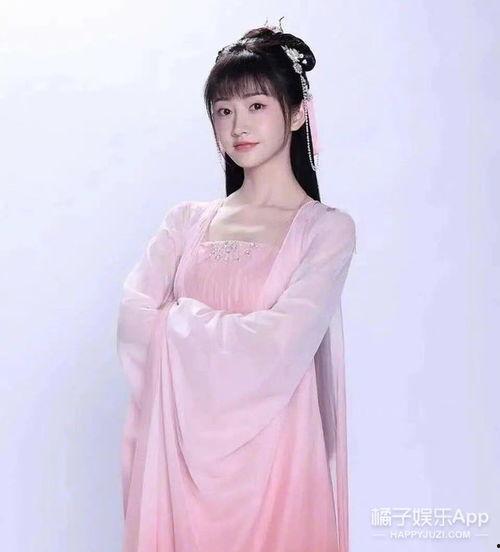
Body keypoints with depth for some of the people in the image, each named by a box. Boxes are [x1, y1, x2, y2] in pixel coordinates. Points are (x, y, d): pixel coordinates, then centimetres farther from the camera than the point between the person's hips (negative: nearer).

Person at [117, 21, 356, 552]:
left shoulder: (327, 227, -3)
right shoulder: (186, 220, 8)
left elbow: (279, 345, -15)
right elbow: (131, 319, -3)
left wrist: (178, 319, -4)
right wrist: (232, 331, -12)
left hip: (267, 448, -3)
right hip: (181, 447, 3)